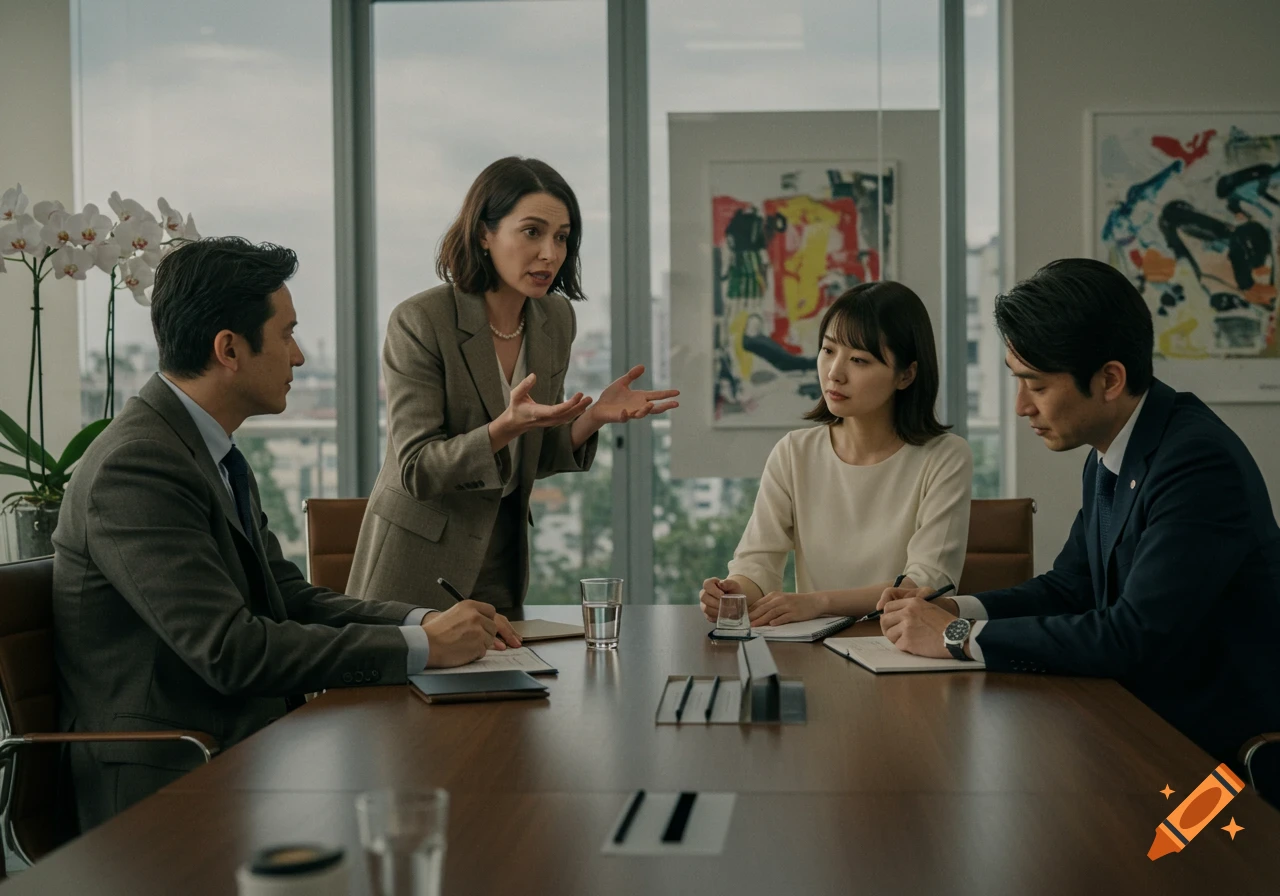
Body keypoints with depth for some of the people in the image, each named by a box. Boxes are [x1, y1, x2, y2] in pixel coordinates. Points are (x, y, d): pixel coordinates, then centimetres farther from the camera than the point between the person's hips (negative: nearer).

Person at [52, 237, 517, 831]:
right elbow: (230, 650, -24)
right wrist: (419, 647, -20)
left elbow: (291, 599, 14)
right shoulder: (135, 467, -18)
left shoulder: (213, 453, 13)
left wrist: (426, 621, -2)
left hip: (234, 748, 9)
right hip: (162, 783, -9)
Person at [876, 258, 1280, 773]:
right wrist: (956, 611, -3)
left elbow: (1135, 636, -28)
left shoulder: (1200, 463, -23)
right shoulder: (1108, 457, 5)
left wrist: (962, 636, -21)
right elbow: (1069, 587, 15)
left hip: (1216, 745, -7)